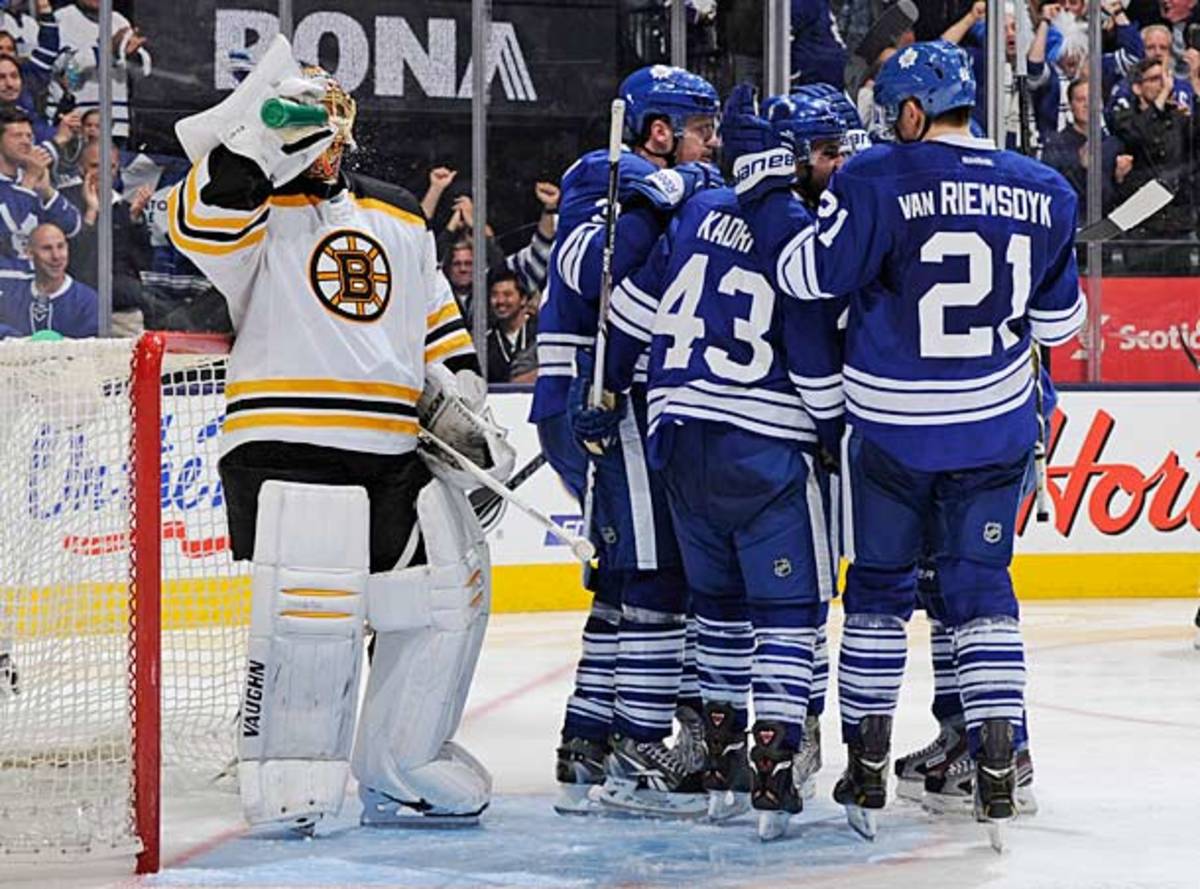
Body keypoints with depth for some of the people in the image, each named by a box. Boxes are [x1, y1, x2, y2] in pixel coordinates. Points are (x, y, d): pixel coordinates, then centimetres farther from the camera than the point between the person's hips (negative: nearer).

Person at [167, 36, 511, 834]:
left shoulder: (399, 219, 19)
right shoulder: (258, 213, 0)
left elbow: (437, 318, 25)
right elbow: (204, 221, -23)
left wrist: (459, 398, 13)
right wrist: (262, 143, -32)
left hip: (398, 456, 7)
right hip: (287, 447, -7)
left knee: (449, 597, 9)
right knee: (313, 608, -19)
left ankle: (400, 777, 21)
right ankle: (288, 785, -7)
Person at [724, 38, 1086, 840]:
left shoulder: (878, 180, -14)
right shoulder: (1042, 192, 1)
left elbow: (809, 270, -14)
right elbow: (1059, 320, 9)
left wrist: (758, 165, -6)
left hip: (891, 433, -3)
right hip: (997, 430, 3)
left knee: (880, 587, 12)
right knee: (982, 587, 10)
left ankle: (867, 766, 15)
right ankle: (999, 763, 1)